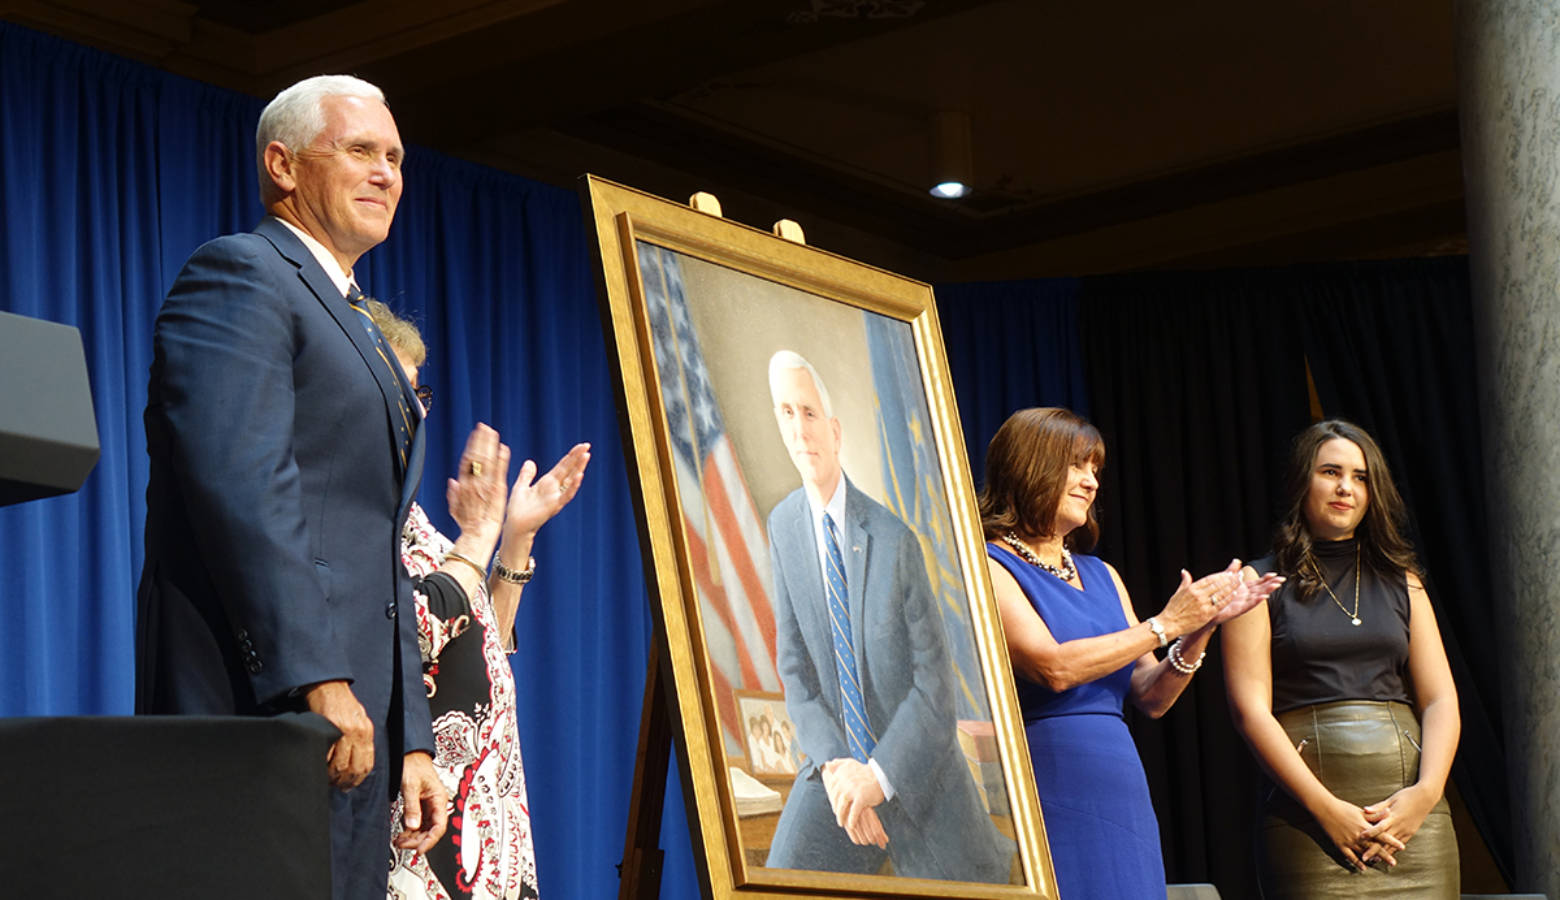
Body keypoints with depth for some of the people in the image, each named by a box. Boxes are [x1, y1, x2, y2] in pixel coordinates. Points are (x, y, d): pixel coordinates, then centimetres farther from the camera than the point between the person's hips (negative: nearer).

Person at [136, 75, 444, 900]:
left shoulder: (356, 329, 27)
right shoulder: (239, 275, -3)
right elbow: (240, 484, -17)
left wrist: (411, 740, 18)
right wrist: (316, 678, -23)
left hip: (351, 717, 9)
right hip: (266, 705, -9)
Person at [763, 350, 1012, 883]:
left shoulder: (895, 539, -17)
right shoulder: (782, 526, -3)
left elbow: (933, 683, -13)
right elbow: (795, 669, 0)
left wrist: (879, 776, -19)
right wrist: (832, 767, -14)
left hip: (915, 768, -3)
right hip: (839, 766, 3)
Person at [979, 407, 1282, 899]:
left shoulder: (1102, 576, 18)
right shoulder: (988, 566, -4)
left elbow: (1151, 696, 14)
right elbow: (1054, 667, -17)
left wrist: (1202, 627, -1)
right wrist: (1165, 624, -10)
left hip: (1120, 796, 7)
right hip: (1048, 796, -7)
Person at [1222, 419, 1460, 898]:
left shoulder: (1401, 582, 18)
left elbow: (1441, 701, 11)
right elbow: (1249, 707, -4)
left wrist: (1426, 793, -7)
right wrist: (1325, 807, -13)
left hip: (1412, 809, 3)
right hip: (1308, 815, -3)